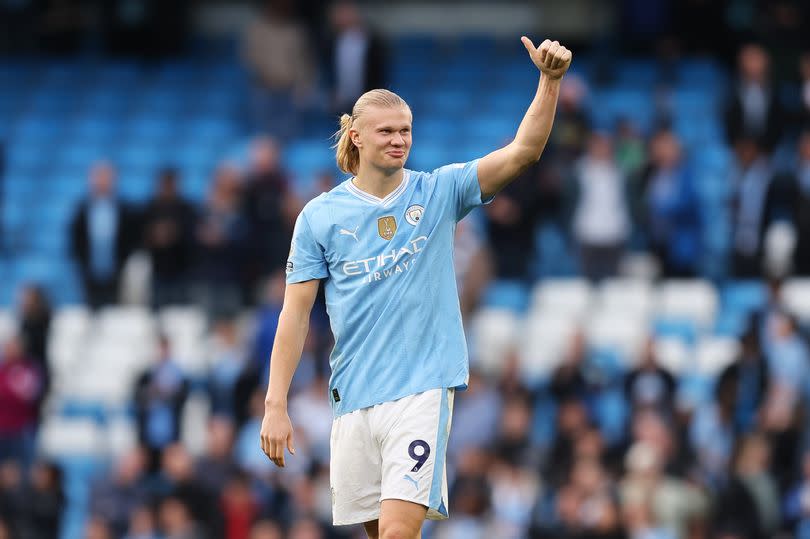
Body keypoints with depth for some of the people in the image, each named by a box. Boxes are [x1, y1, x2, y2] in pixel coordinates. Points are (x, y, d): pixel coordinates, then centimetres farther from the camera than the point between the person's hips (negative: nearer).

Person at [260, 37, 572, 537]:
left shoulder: (438, 192, 3)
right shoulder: (320, 215, 4)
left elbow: (522, 152, -8)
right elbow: (296, 314, 4)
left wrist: (550, 81, -23)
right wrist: (275, 405, -2)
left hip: (422, 389, -2)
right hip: (353, 398, 2)